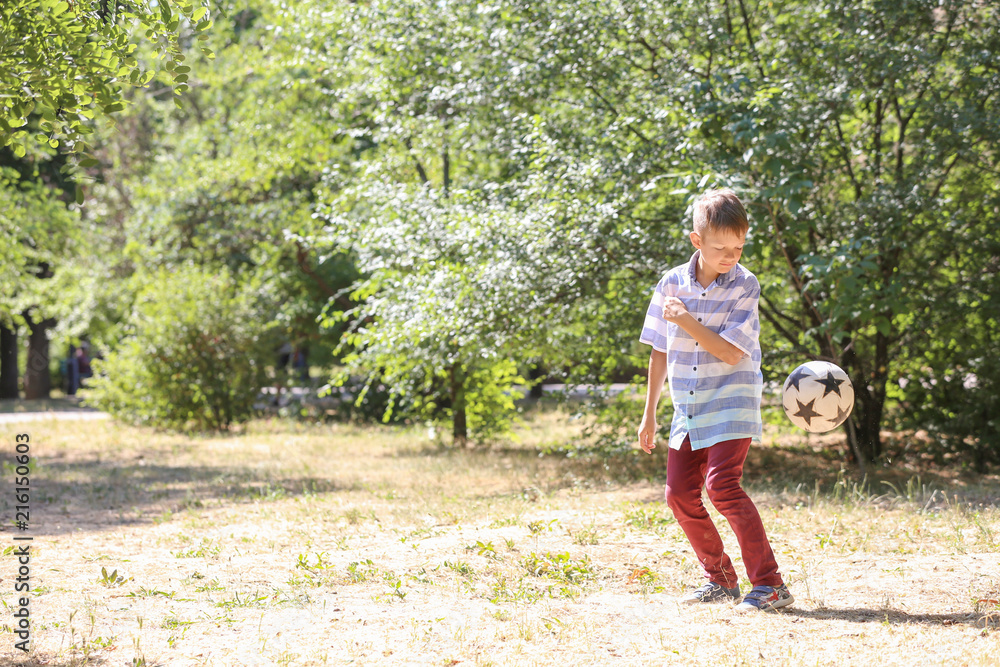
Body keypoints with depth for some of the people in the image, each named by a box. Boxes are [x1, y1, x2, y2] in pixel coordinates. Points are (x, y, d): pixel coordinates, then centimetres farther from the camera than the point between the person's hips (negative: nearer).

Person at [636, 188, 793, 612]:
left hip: (731, 403, -6)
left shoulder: (745, 286, -10)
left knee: (722, 485, -21)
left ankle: (770, 584, -17)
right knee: (680, 493, 5)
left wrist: (686, 321, -22)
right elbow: (660, 352, 10)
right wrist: (649, 414, 12)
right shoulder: (672, 284, 2)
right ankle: (721, 580, 22)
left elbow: (731, 352, -17)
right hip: (688, 410, 6)